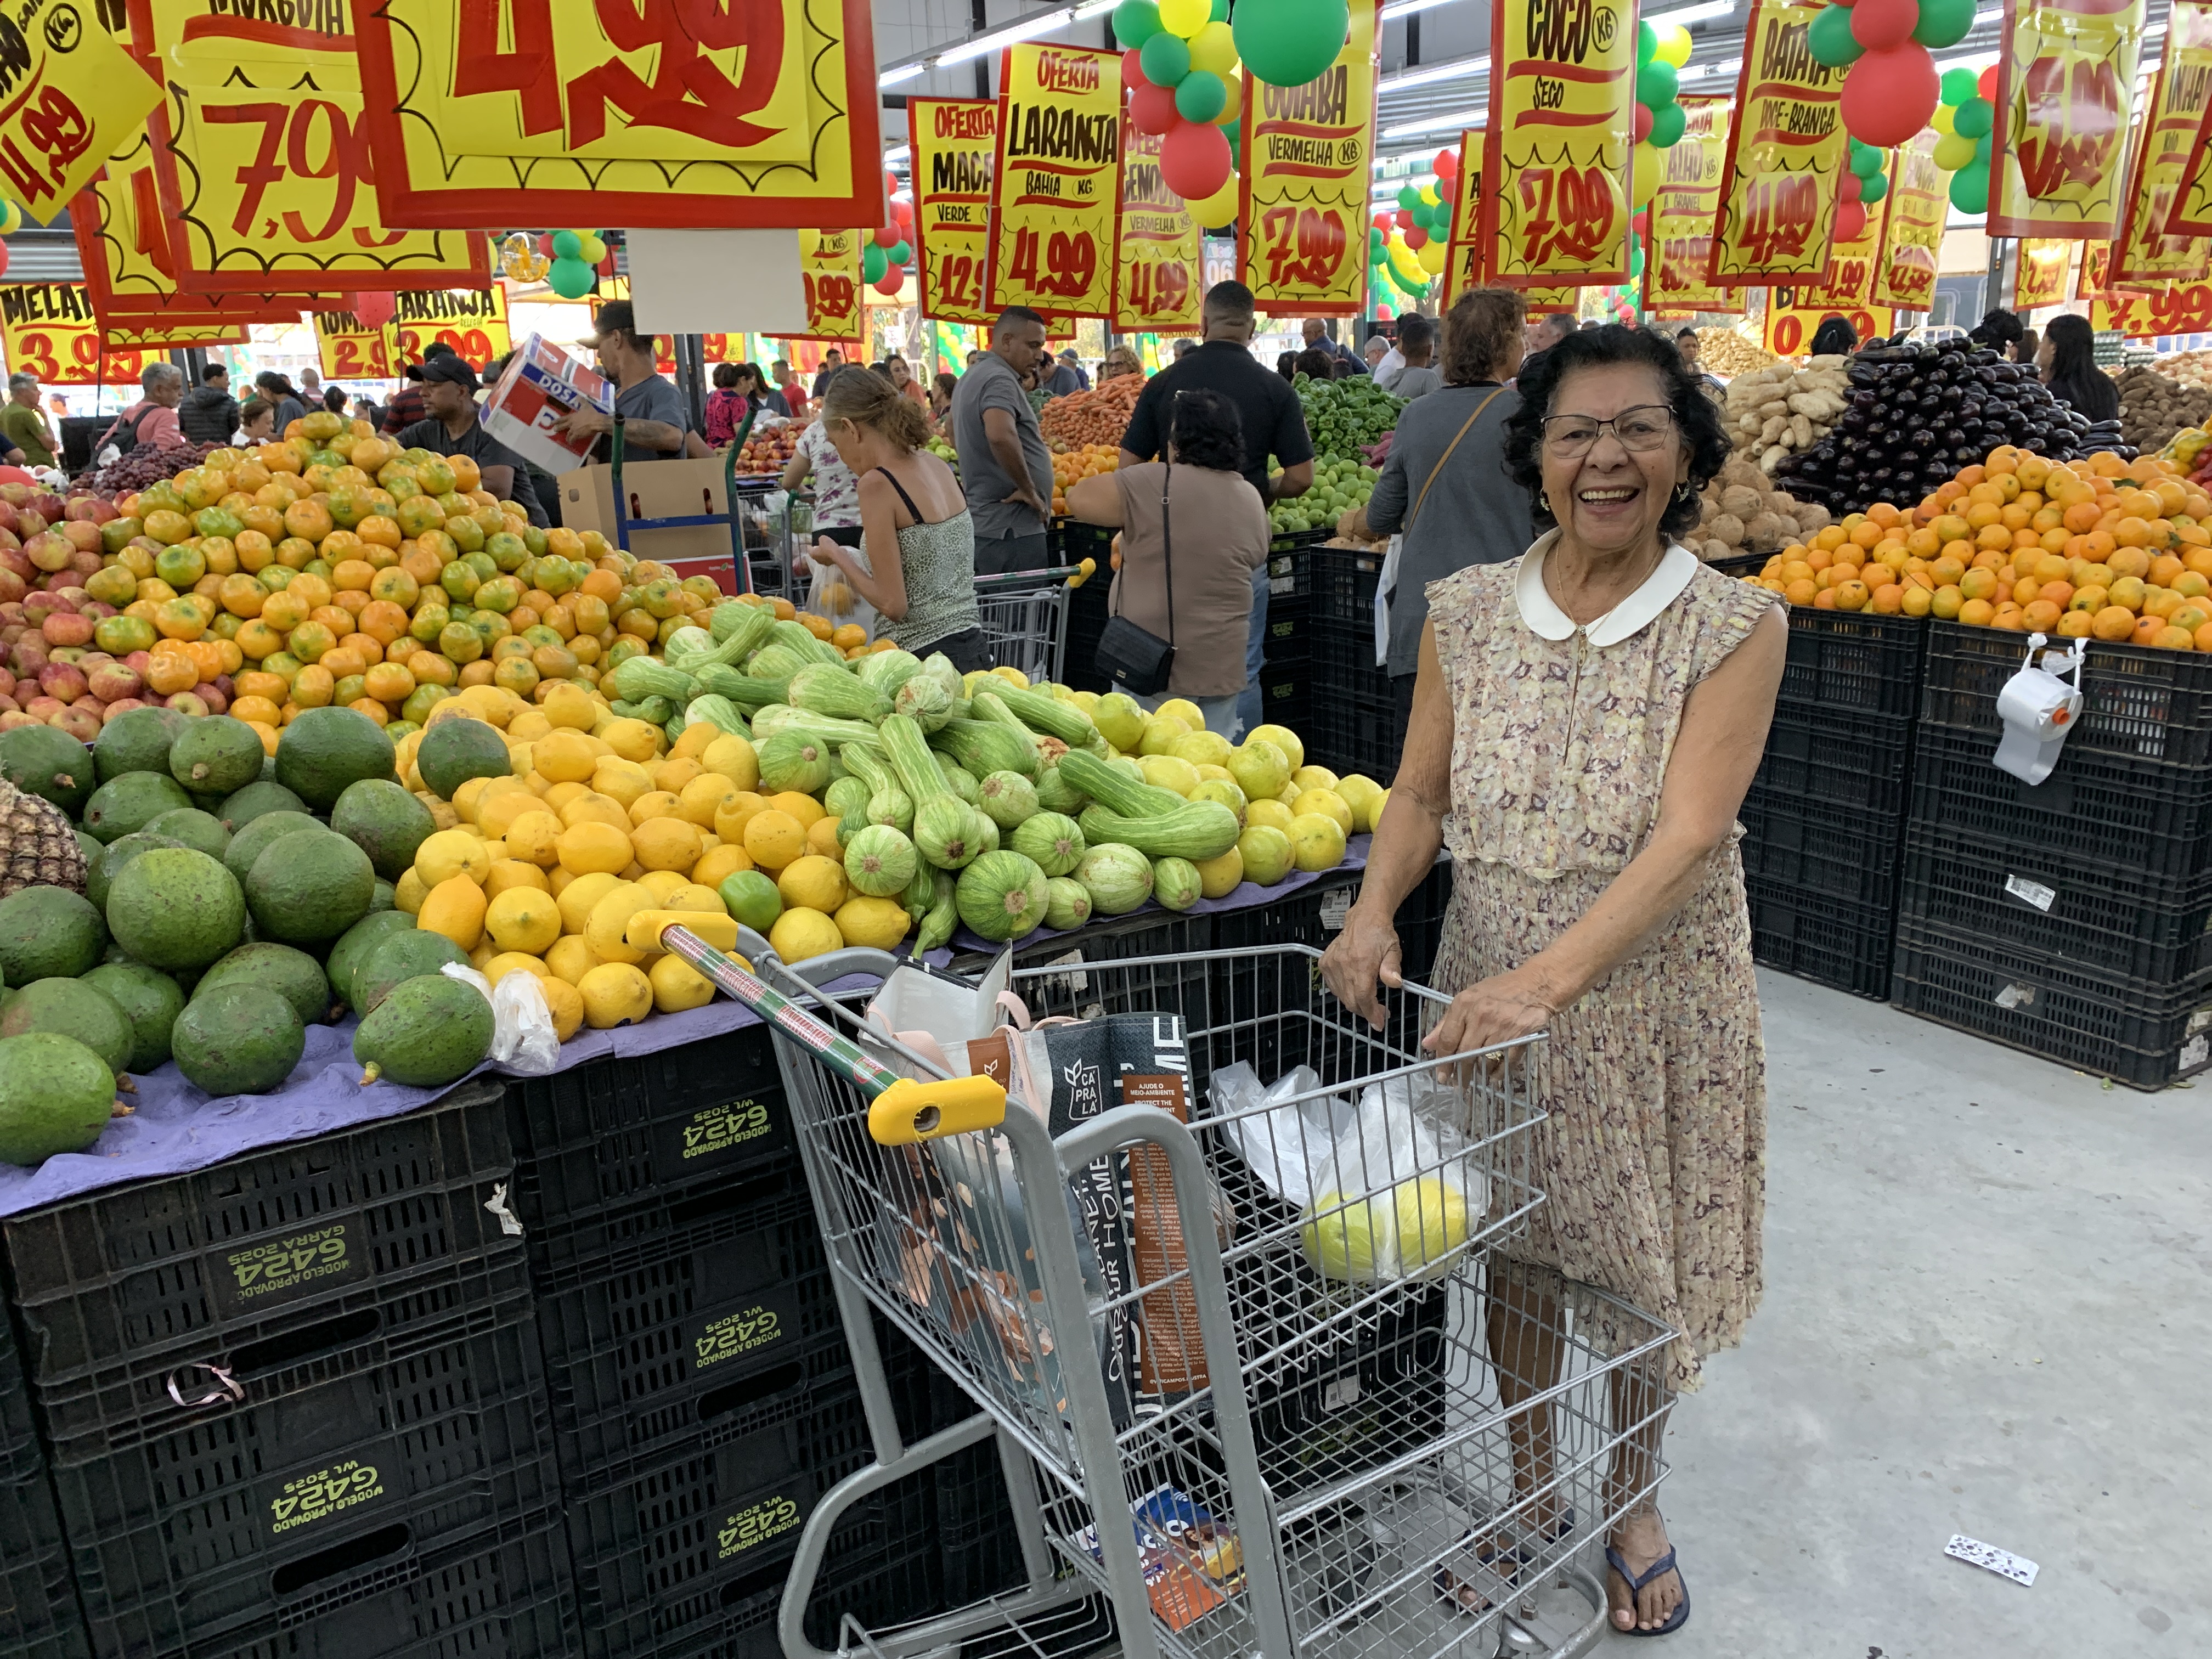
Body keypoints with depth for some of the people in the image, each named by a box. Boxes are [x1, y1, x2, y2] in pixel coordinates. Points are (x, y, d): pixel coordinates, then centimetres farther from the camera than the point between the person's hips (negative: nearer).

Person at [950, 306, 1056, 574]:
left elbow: (956, 439, 33)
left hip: (981, 520, 10)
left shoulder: (971, 376, 17)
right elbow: (1001, 435, -34)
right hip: (1012, 526, -10)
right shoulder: (1000, 381, -15)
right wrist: (1028, 489, -23)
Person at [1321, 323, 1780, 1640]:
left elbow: (1685, 837, -21)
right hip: (1491, 999, 3)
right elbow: (1422, 793, 3)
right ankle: (1532, 1495, 42)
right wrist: (1375, 912, -17)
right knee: (1513, 1259, 16)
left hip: (1652, 1005, -2)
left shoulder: (1733, 627, -11)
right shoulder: (1469, 613, -1)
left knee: (1640, 1272, 15)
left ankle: (1635, 1505, 43)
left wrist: (1549, 979, -32)